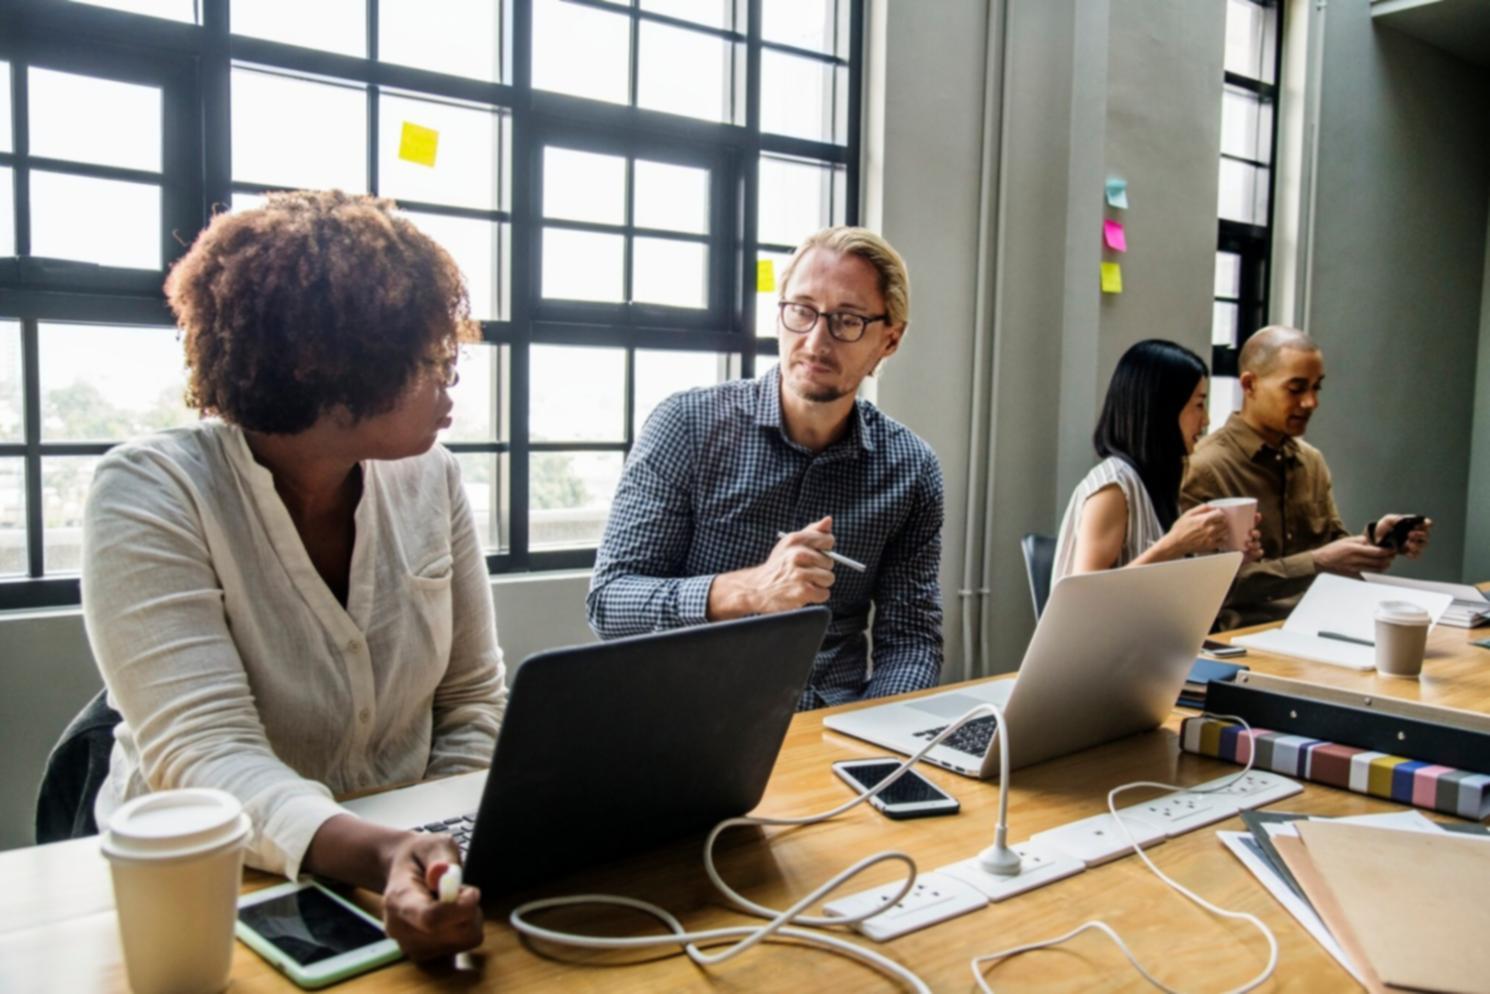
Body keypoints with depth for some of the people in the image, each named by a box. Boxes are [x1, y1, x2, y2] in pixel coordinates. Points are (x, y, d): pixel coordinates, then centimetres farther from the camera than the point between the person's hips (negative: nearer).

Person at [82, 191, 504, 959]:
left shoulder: (428, 477, -2)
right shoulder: (149, 496, -14)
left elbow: (472, 699, 4)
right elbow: (206, 759, -22)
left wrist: (430, 853, -11)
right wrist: (379, 856, -38)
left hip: (401, 866, 3)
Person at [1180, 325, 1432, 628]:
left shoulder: (1313, 461, 12)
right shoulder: (1206, 469, -13)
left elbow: (1331, 543, 16)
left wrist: (1373, 539, -4)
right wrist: (1317, 563, -21)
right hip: (1246, 635, -7)